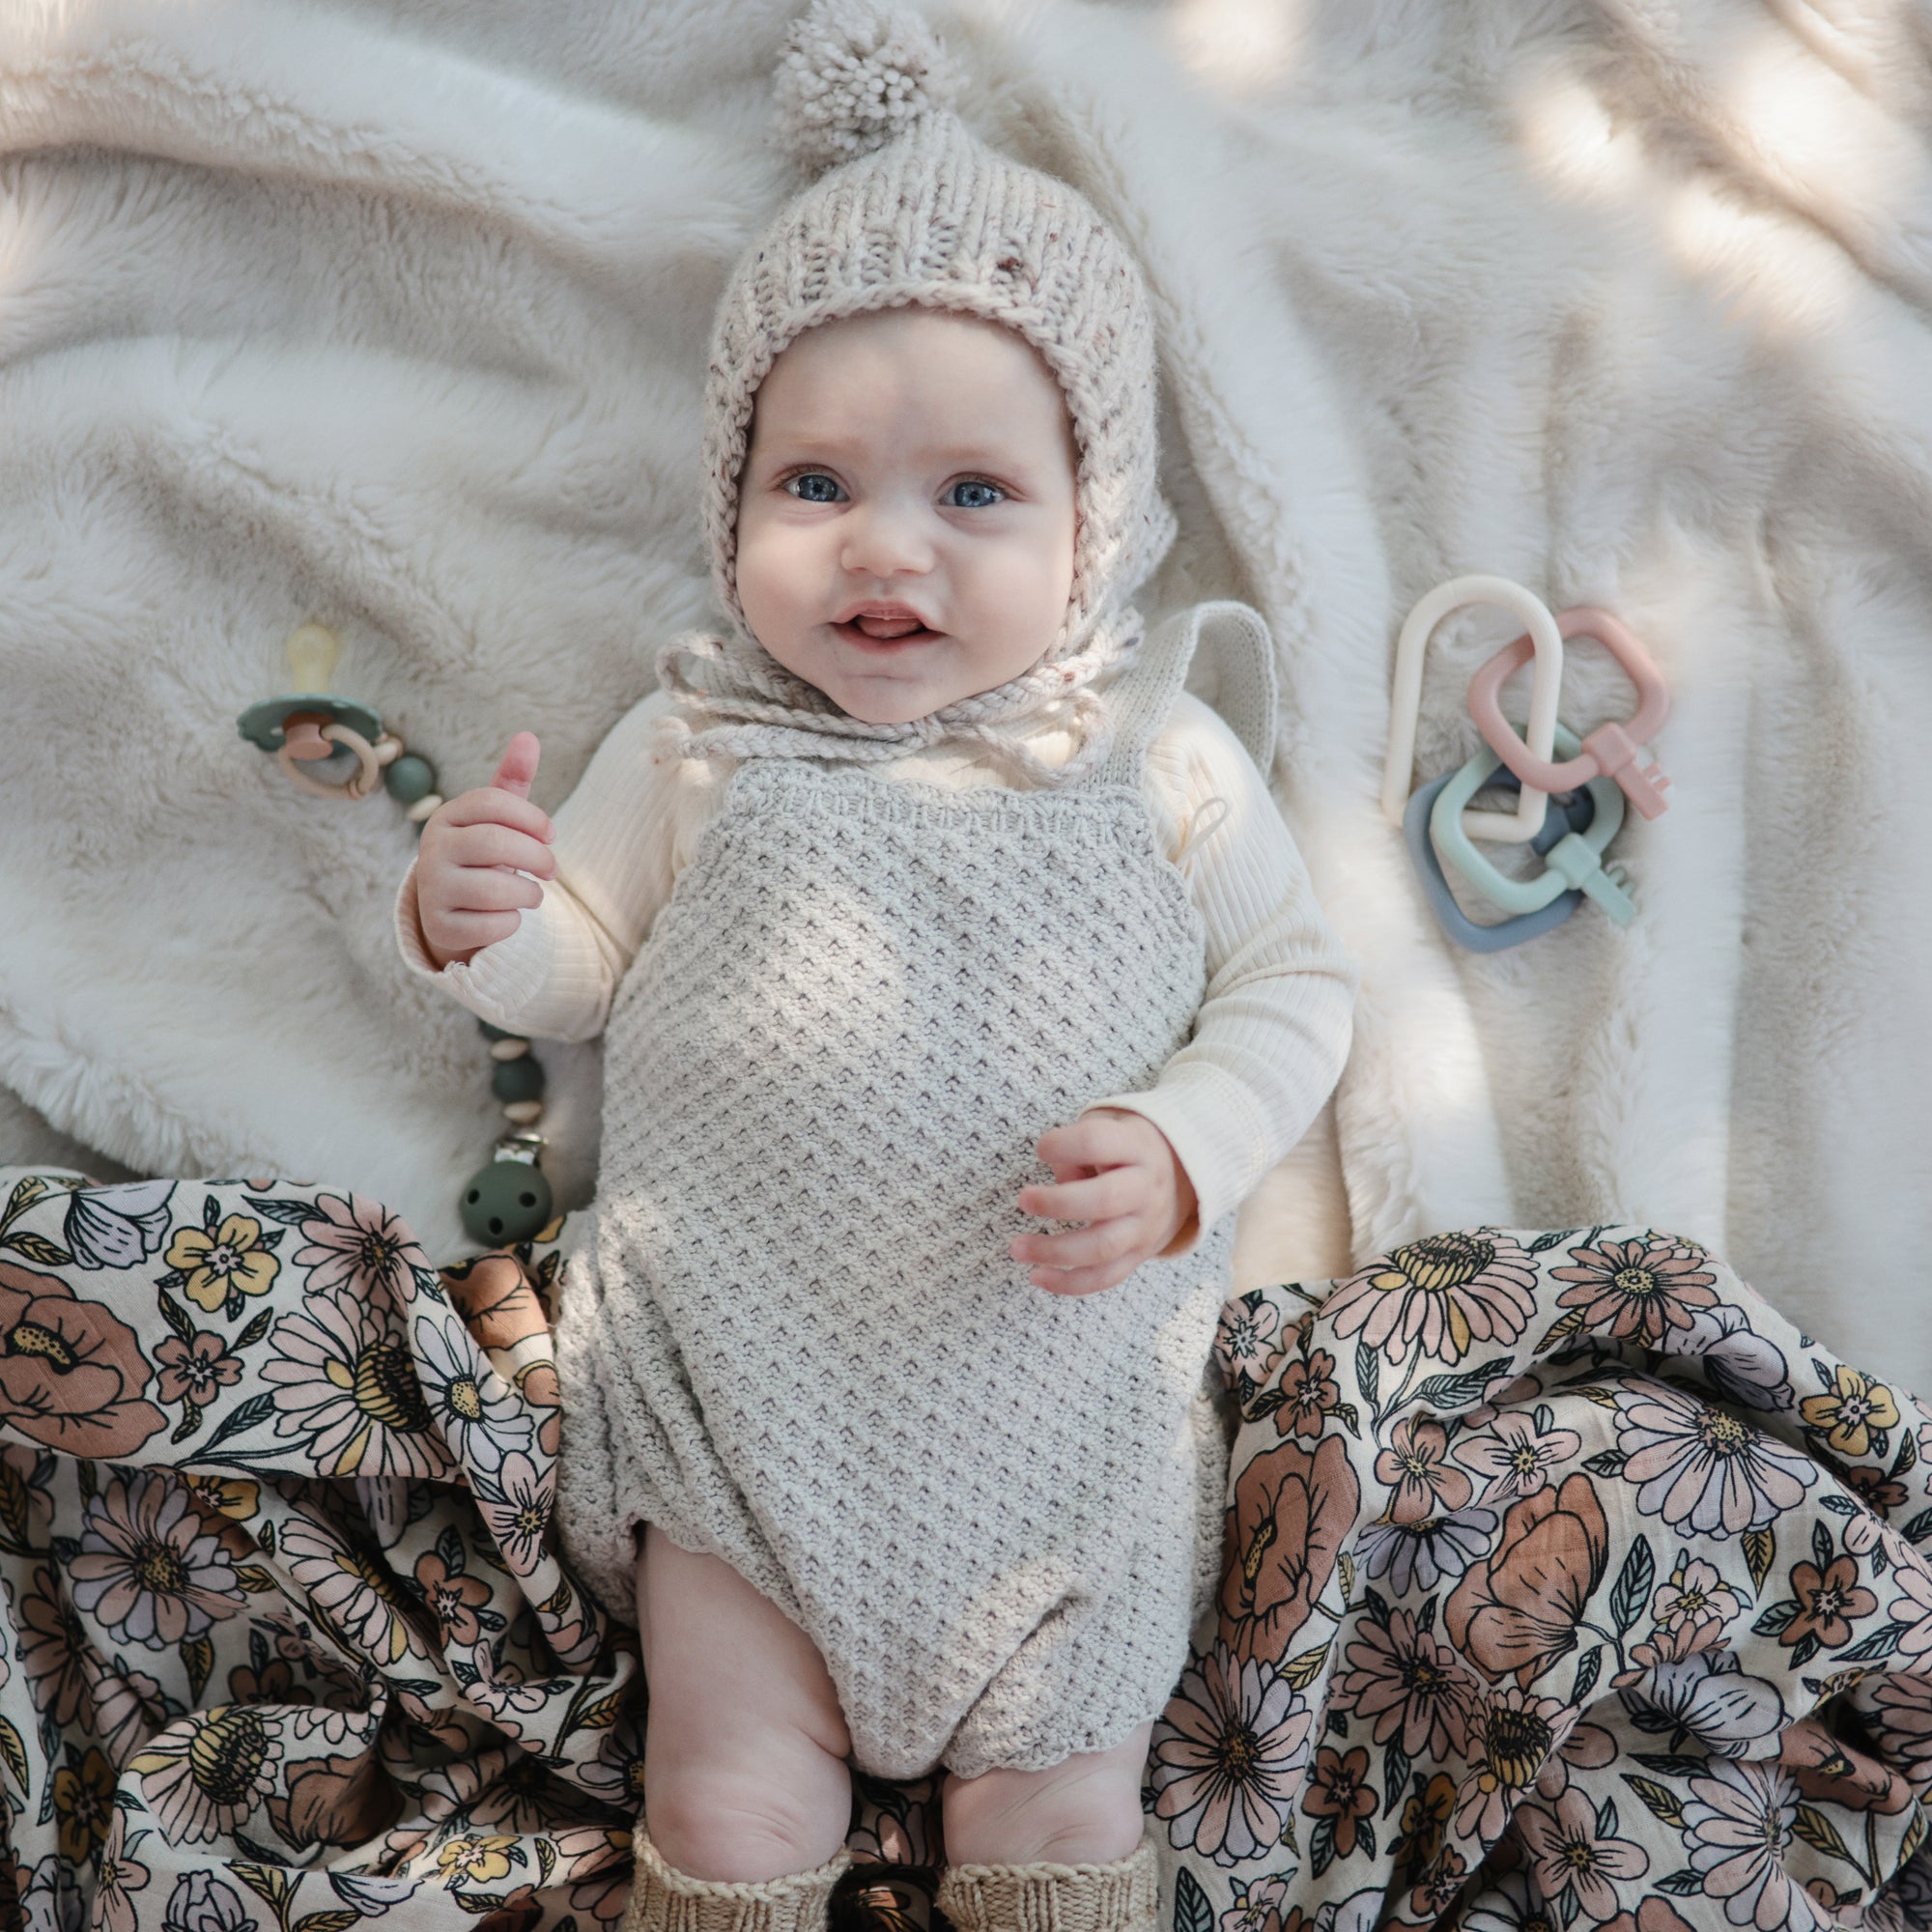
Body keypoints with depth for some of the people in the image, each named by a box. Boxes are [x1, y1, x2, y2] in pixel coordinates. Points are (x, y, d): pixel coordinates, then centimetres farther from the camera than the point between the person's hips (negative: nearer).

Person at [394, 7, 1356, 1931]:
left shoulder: (1153, 753, -3)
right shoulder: (695, 744, -1)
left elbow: (1295, 983, 4)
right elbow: (580, 975, 9)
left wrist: (1181, 1155, -14)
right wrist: (473, 920, -14)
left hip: (1065, 1408, 0)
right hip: (743, 1402, 1)